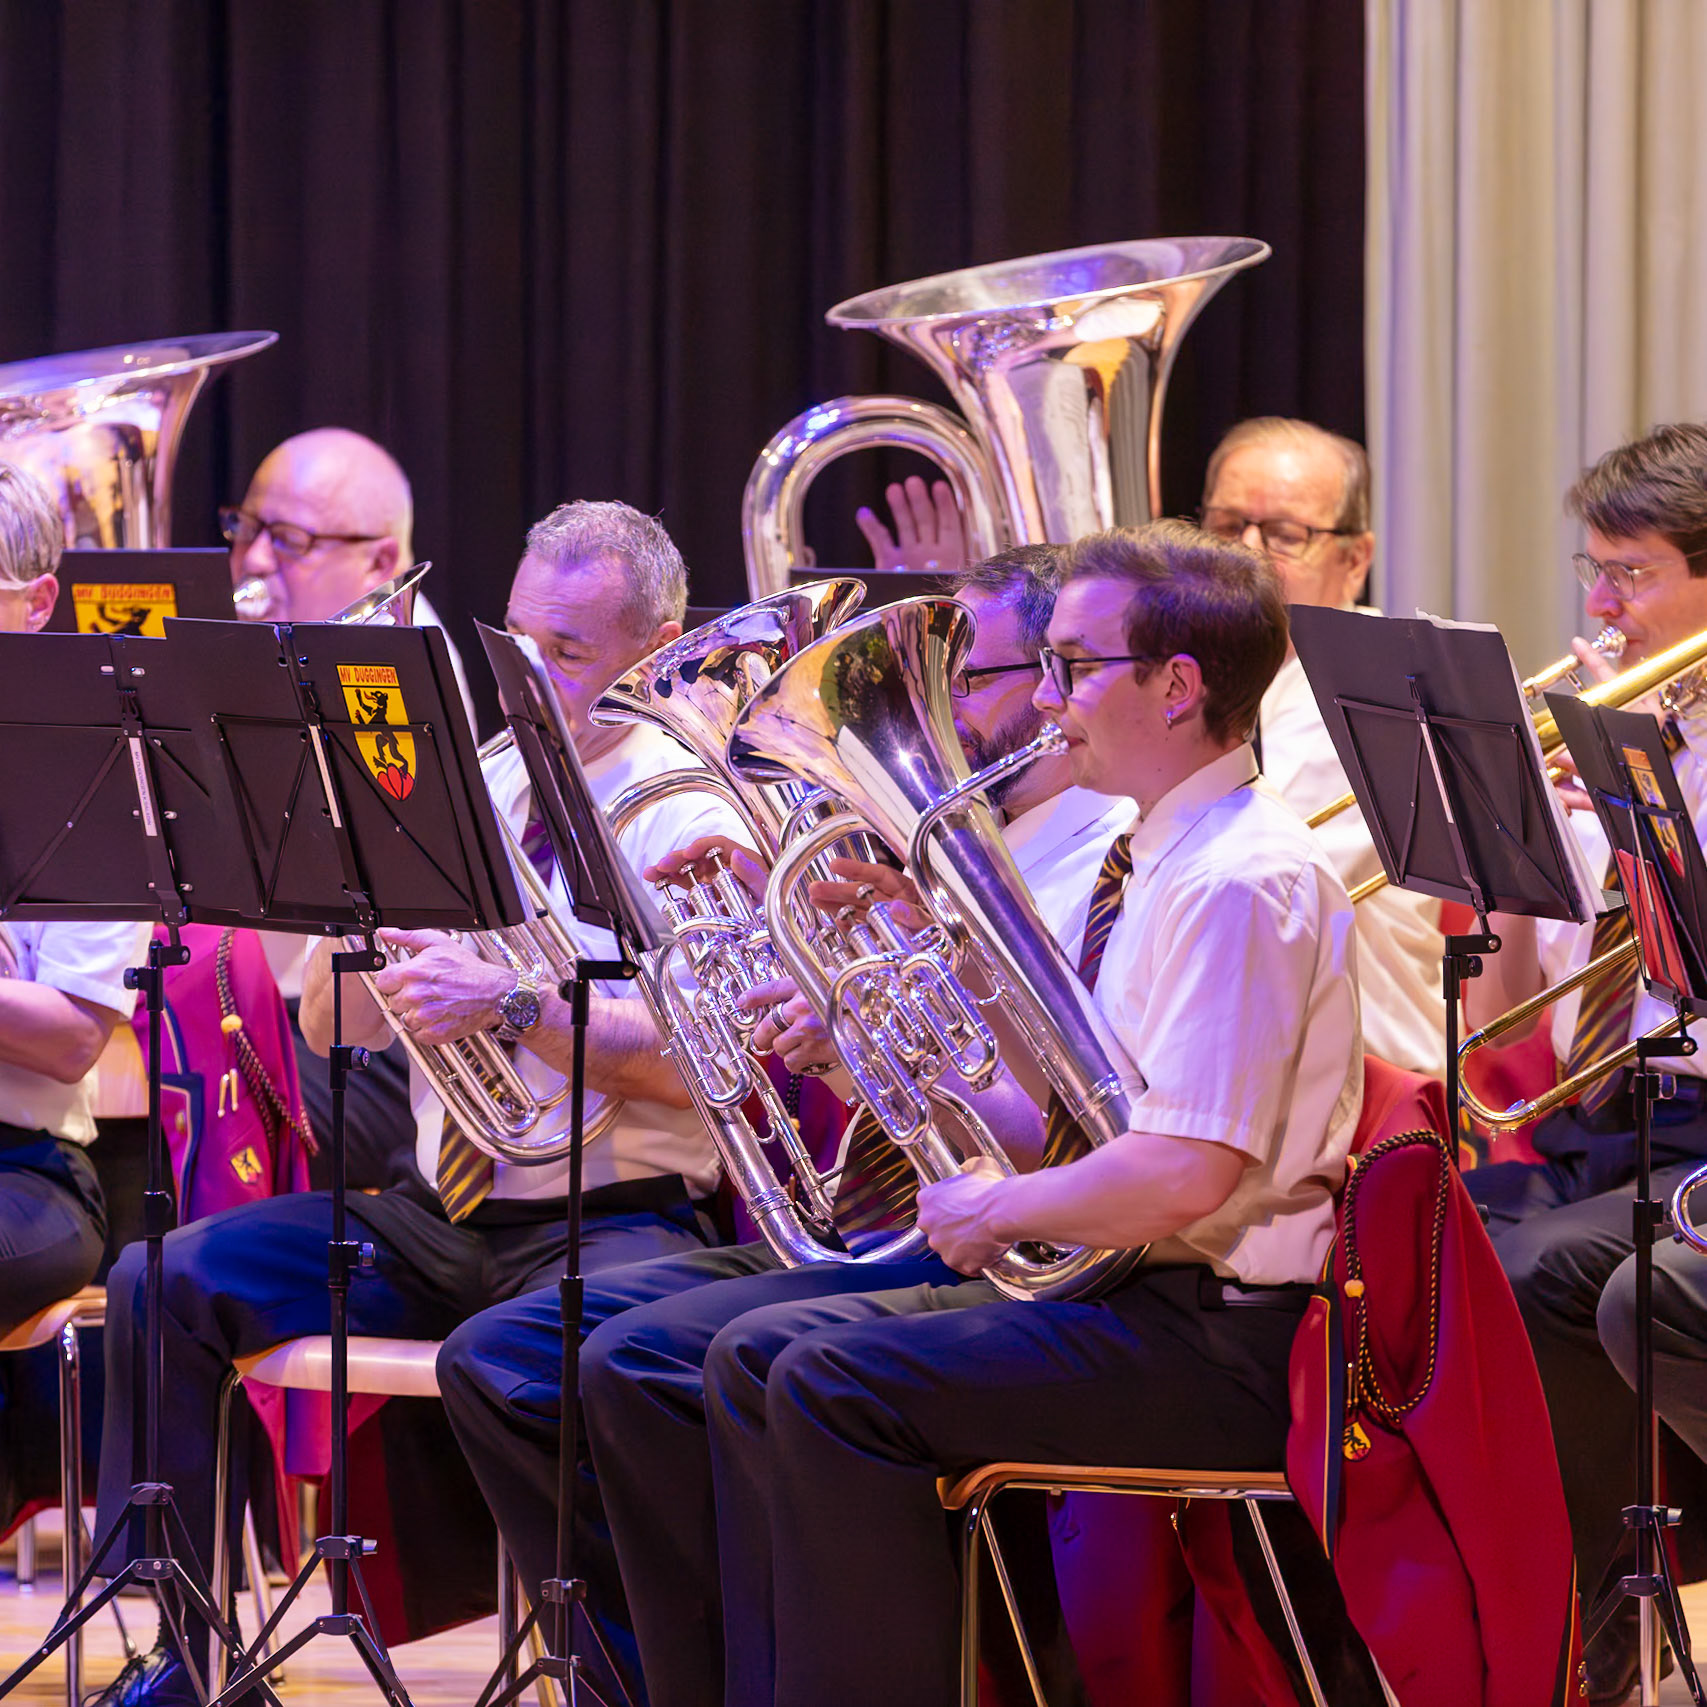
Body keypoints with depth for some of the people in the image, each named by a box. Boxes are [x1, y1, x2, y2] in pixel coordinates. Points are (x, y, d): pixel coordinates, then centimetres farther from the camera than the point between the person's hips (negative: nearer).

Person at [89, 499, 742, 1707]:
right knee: (165, 1282, -10)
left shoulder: (692, 817, -2)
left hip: (612, 1220, -6)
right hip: (436, 1219, 6)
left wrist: (512, 1006, -25)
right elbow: (331, 1027, 12)